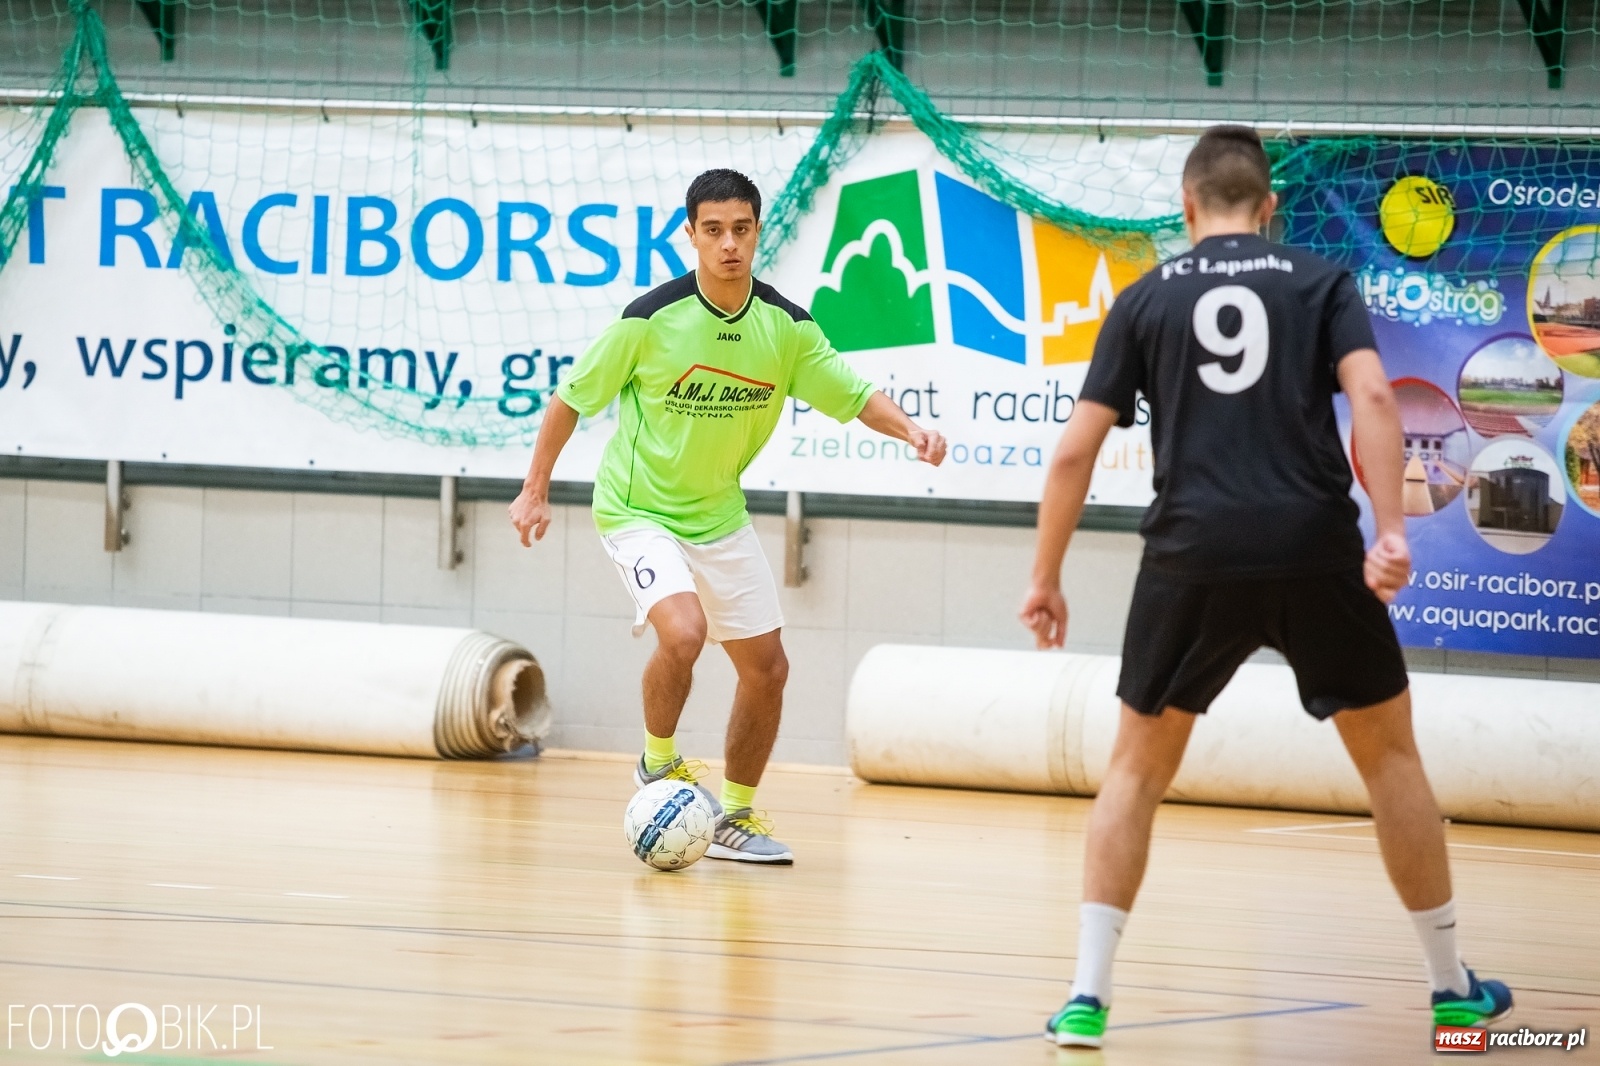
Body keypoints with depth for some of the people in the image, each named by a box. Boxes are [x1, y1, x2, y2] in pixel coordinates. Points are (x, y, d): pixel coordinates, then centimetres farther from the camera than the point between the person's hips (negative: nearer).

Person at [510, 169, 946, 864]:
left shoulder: (785, 326, -8)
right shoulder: (651, 318, -19)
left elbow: (853, 396, 1)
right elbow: (573, 397, -7)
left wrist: (909, 428, -19)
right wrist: (535, 489, -4)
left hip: (720, 516, 5)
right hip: (639, 511, -5)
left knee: (766, 668, 6)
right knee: (682, 632, -28)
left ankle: (735, 818, 24)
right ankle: (657, 764, -2)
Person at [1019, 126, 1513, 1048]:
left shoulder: (1147, 299, 12)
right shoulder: (1322, 282, 10)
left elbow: (1077, 451, 7)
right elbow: (1373, 398, -7)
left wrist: (1047, 579, 15)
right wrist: (1391, 531, -13)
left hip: (1194, 557, 0)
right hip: (1316, 548, 0)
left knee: (1139, 767, 14)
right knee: (1389, 752, 16)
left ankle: (1089, 995, 2)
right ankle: (1453, 986, 20)